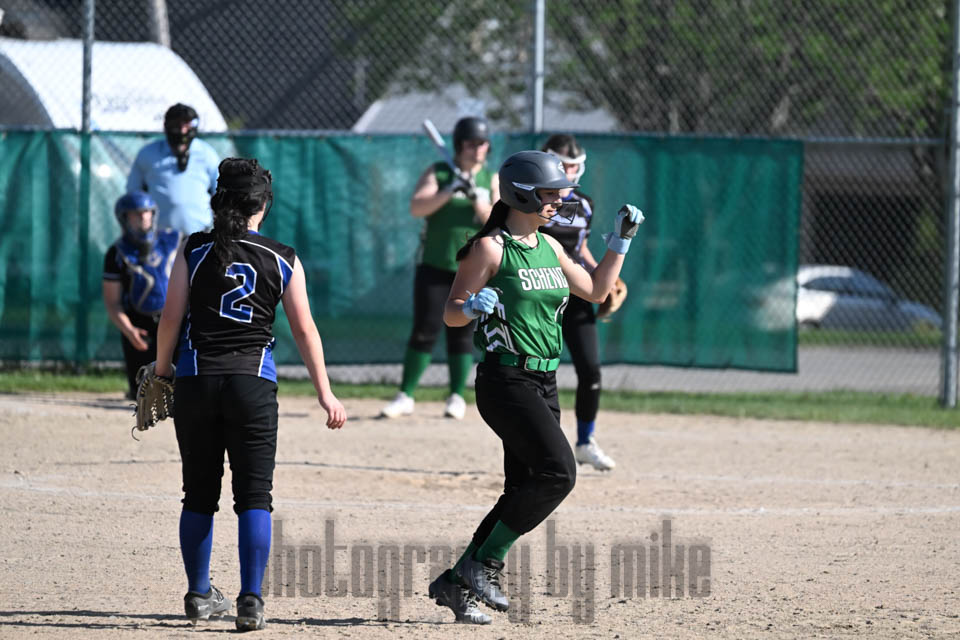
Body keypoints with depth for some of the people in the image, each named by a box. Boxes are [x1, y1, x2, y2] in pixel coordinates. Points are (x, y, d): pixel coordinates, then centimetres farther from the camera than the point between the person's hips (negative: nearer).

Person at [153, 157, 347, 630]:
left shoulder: (194, 251, 1)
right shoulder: (283, 260, 2)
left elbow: (171, 317, -1)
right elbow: (304, 330, 3)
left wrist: (162, 368, 14)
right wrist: (325, 393, 7)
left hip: (196, 378, 1)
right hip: (254, 380, -1)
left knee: (199, 494, 13)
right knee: (254, 497, 2)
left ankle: (199, 595, 20)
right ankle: (251, 601, -6)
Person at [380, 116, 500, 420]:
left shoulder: (491, 179, 7)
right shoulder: (438, 173, 2)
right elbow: (417, 207, -11)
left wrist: (475, 197, -18)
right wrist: (450, 190, -22)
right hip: (435, 265, -1)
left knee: (461, 334, 2)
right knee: (424, 332, -3)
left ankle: (457, 397, 9)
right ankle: (405, 396, 2)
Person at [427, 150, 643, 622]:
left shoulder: (549, 247, 15)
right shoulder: (490, 248, -7)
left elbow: (595, 291, 25)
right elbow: (450, 314, -7)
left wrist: (620, 240, 17)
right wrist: (473, 307, -29)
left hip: (544, 384, 8)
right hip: (506, 380, -8)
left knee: (524, 491, 4)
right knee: (558, 472, -19)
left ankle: (456, 583, 11)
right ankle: (483, 563, -10)